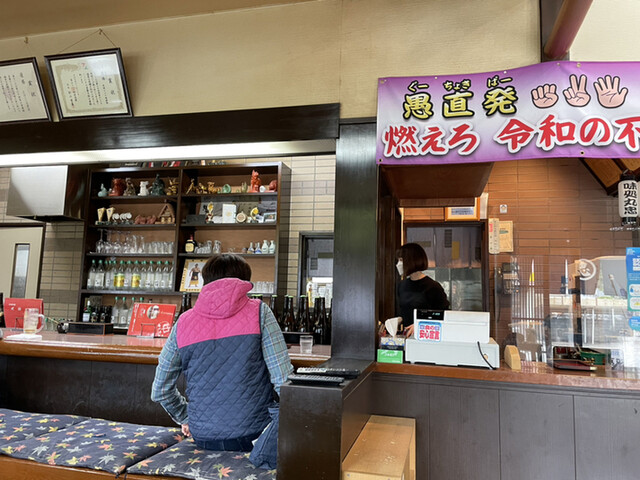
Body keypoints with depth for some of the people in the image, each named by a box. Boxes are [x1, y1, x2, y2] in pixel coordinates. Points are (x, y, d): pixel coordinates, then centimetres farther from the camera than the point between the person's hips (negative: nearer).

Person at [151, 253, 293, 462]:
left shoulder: (183, 323, 3)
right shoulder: (259, 312, -5)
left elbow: (159, 391, 11)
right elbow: (283, 379, -12)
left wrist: (186, 418, 27)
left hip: (204, 438, 4)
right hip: (255, 435, -4)